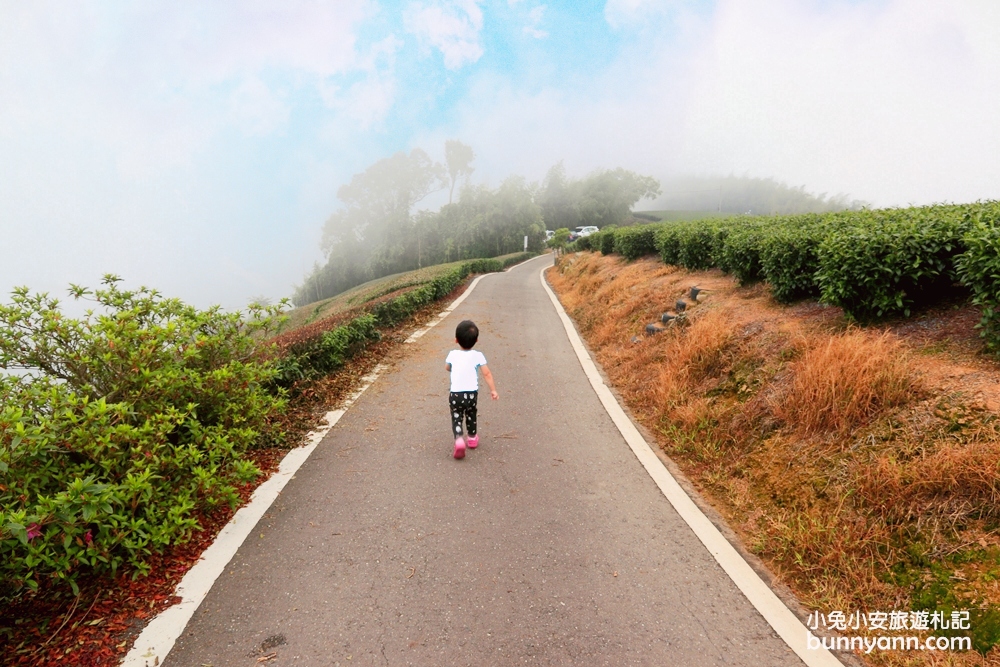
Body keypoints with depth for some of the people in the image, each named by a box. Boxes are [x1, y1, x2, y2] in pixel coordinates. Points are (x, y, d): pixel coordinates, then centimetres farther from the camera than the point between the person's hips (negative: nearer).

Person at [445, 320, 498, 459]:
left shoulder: (452, 354, 1)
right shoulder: (478, 355, -4)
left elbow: (447, 368, 21)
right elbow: (487, 374, -9)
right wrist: (493, 390, -5)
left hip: (455, 394, -1)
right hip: (472, 393, 1)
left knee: (456, 418, 4)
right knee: (471, 415, 24)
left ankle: (458, 439, -20)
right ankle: (472, 438, 38)